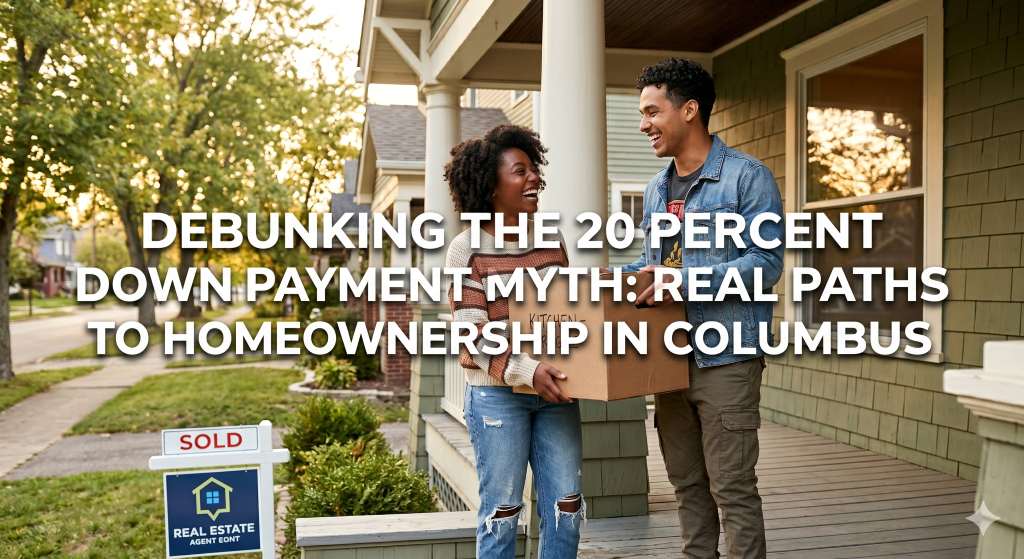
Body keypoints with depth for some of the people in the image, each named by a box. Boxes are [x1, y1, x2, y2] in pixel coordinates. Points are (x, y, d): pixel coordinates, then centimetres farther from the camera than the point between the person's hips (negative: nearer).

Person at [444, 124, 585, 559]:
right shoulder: (468, 249, -7)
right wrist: (526, 371, -24)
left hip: (554, 392, 5)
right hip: (497, 395, -5)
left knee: (565, 506, 8)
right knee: (502, 509, 4)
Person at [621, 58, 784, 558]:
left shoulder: (747, 176, -8)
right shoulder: (655, 189, 15)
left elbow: (765, 262, -15)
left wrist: (684, 281, -23)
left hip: (725, 359, -7)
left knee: (732, 487, 0)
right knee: (686, 483, 15)